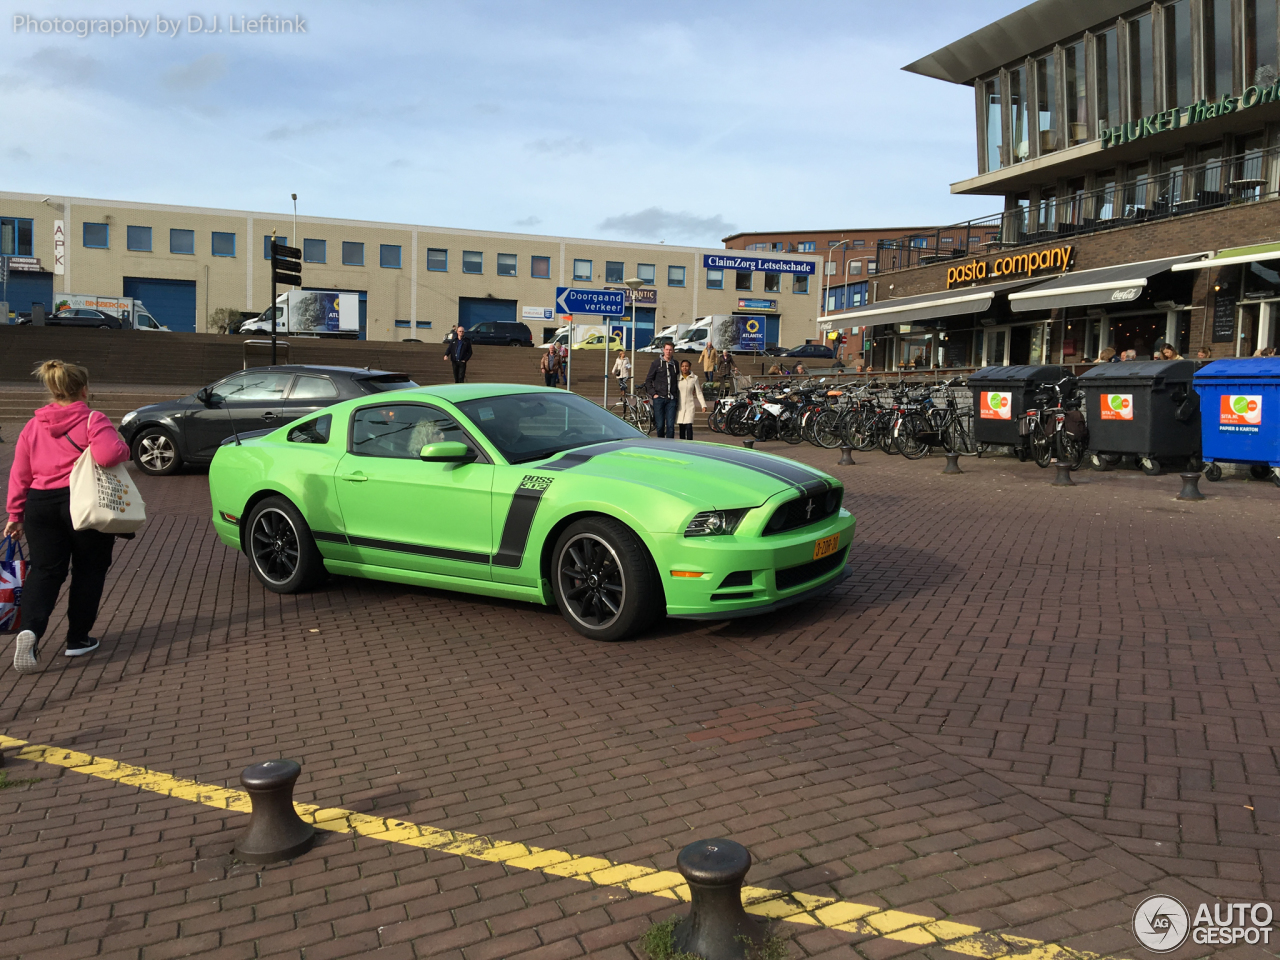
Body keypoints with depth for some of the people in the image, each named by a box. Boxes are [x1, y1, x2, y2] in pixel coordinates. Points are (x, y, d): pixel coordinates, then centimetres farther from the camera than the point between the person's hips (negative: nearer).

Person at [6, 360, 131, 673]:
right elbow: (108, 454, -27)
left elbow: (19, 475, 9)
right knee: (88, 571, 11)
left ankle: (30, 629, -16)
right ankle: (78, 639, 16)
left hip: (40, 505, 4)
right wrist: (123, 448, -5)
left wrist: (15, 513, 15)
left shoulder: (33, 426, 9)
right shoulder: (92, 421, -9)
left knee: (44, 571, 8)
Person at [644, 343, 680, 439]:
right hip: (659, 398, -2)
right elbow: (648, 380, 6)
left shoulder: (675, 364, 12)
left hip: (671, 399, 2)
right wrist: (653, 394, -5)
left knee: (670, 425, -4)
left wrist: (677, 398, 11)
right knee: (660, 425, 0)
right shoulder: (656, 363, 4)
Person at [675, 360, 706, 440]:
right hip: (680, 405, 1)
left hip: (690, 405, -1)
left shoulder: (694, 378, 4)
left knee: (689, 426, -12)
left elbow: (699, 393, 6)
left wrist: (703, 405, -2)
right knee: (681, 427, 2)